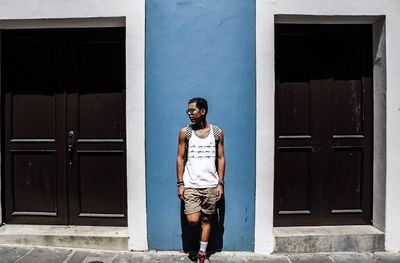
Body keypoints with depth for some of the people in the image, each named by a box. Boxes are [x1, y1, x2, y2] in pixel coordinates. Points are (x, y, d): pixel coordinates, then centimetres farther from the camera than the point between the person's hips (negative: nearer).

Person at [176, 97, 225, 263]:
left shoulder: (217, 132, 0)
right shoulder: (185, 132, -2)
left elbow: (221, 159, 3)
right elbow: (180, 159, 0)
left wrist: (220, 184, -2)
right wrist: (180, 184, -4)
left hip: (210, 185, 1)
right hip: (190, 185, -1)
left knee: (206, 219, 9)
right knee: (192, 220, -9)